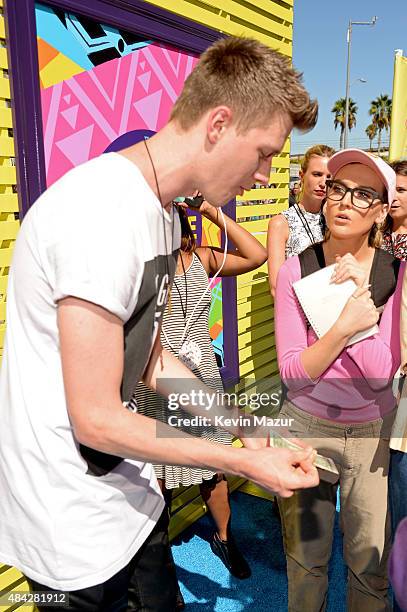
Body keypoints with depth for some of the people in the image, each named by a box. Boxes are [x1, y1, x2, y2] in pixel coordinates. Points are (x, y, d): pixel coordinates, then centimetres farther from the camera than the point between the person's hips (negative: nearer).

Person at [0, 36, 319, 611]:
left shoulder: (162, 210, 4)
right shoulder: (104, 213, -27)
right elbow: (97, 420, -24)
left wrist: (245, 426, 4)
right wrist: (245, 463, -16)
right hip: (76, 527, -8)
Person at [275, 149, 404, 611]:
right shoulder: (295, 271, -11)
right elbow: (292, 372, -15)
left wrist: (357, 297, -23)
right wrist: (345, 326, -28)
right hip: (307, 426, 0)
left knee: (369, 560, 15)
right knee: (306, 557, 18)